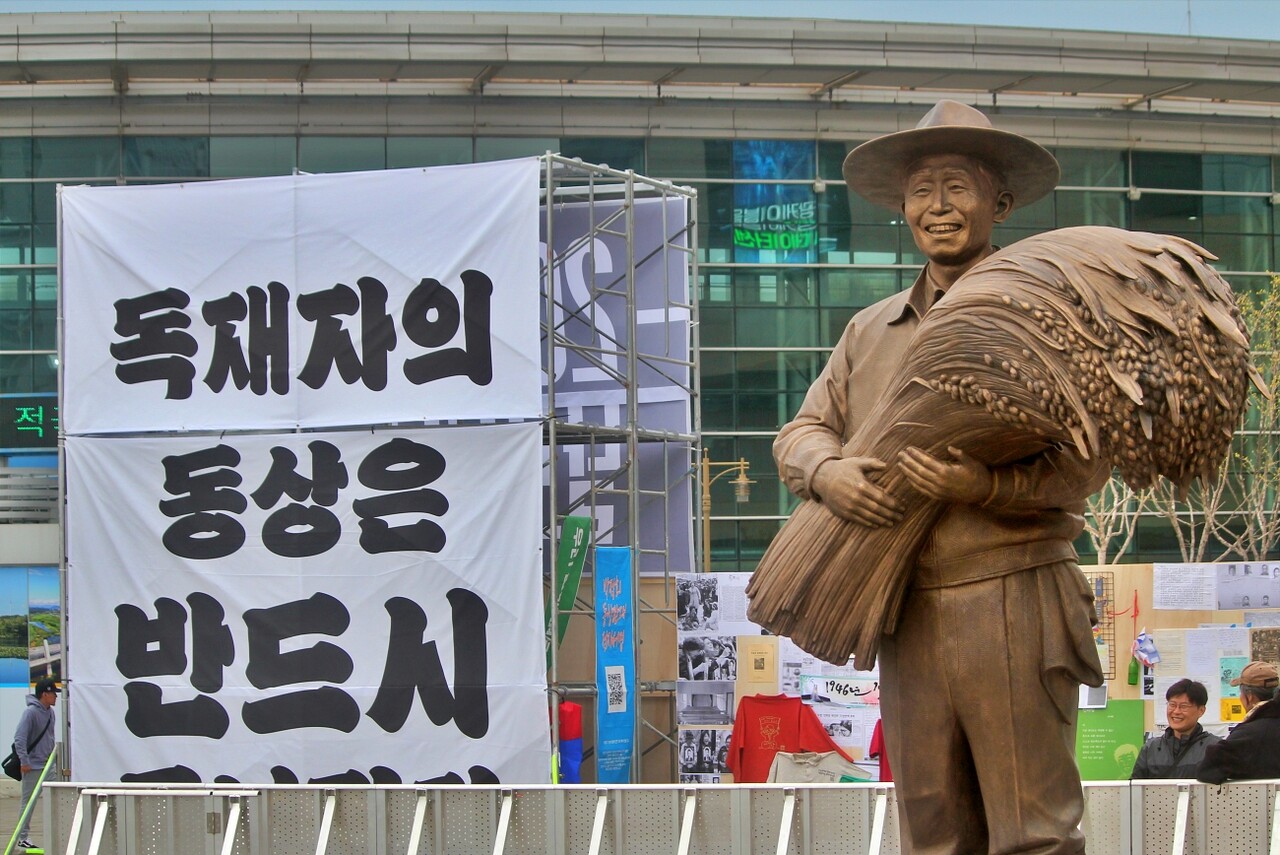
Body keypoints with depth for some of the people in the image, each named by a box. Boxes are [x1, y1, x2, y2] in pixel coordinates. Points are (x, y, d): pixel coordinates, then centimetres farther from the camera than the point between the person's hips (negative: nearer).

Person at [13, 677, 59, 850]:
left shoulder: (50, 713, 10)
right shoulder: (30, 712, -16)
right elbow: (19, 738, -20)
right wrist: (24, 761, -24)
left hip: (48, 765, 8)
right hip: (32, 766, -8)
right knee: (28, 802, -3)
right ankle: (23, 838, 1)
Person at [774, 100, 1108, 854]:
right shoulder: (871, 331, 19)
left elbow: (1088, 462, -6)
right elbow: (802, 431, 18)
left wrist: (987, 486, -22)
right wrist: (827, 472, -6)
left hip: (1015, 603, -5)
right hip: (908, 615, 5)